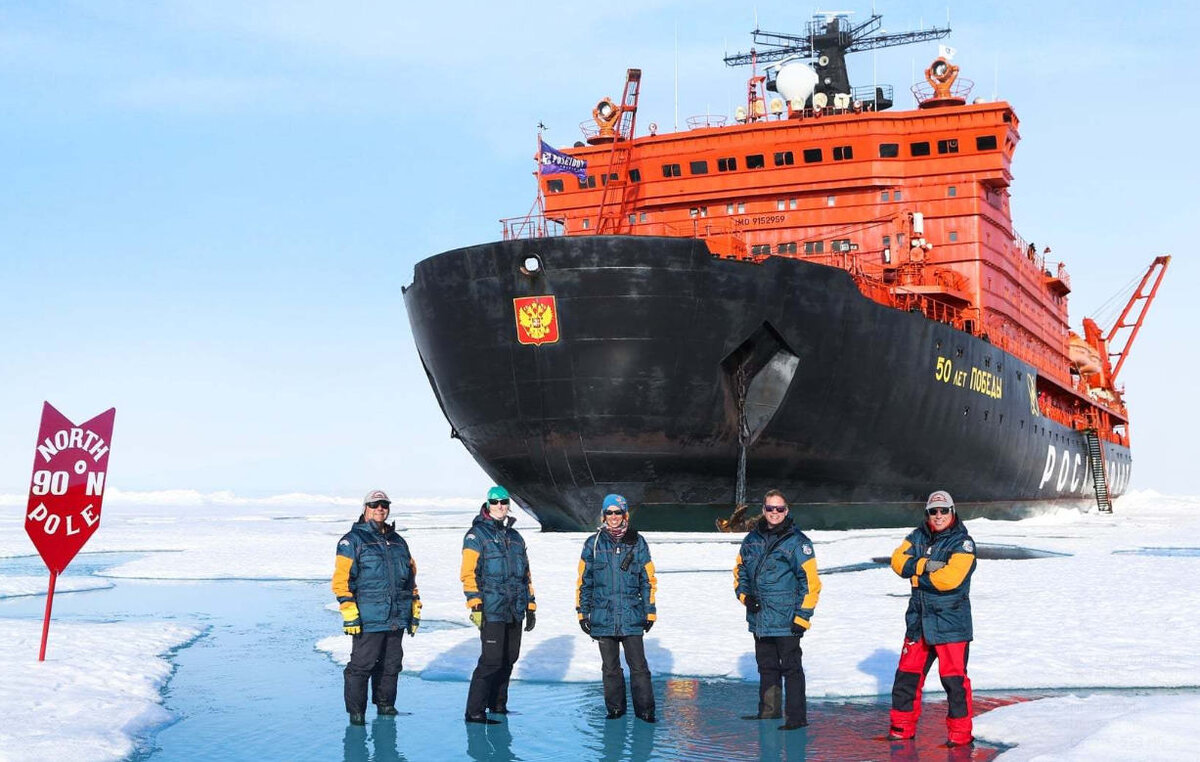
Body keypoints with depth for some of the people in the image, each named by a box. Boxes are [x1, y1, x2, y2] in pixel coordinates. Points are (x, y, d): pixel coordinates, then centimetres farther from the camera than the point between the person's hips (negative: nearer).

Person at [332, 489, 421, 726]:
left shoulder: (397, 542, 19)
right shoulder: (352, 540, -1)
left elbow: (411, 576, 23)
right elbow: (341, 578, -8)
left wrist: (415, 608, 18)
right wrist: (349, 611, -15)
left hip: (397, 618, 6)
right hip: (368, 617, -6)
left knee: (391, 664, 12)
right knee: (361, 665, -5)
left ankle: (385, 704, 26)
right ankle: (356, 711, 5)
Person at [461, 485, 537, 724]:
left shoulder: (515, 538, 19)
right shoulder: (477, 535, -2)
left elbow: (526, 575, 24)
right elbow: (469, 573, -9)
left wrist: (530, 606, 19)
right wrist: (475, 605, -17)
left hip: (514, 612, 7)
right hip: (491, 610, -7)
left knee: (508, 660, 11)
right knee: (491, 660, -12)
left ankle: (497, 704, 25)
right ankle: (475, 711, -7)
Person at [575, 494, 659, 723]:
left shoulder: (637, 543, 4)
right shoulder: (593, 544, 5)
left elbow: (648, 581, 8)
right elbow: (583, 581, 9)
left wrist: (650, 612, 6)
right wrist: (582, 612, 6)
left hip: (632, 616, -1)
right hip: (603, 616, 1)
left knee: (638, 665, -2)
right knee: (610, 667, 9)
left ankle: (645, 709, 6)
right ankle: (615, 708, 20)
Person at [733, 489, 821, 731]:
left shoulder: (797, 541, -8)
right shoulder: (752, 539, 9)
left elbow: (810, 581, -10)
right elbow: (740, 570, 22)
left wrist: (802, 616, -13)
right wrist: (744, 595, 5)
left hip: (786, 620, -6)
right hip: (759, 618, 6)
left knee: (790, 668, -3)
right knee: (766, 666, 17)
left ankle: (796, 716, 3)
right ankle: (769, 710, 30)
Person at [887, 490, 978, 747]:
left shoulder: (963, 543, -10)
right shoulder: (918, 536, 9)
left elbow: (950, 578, -22)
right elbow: (898, 560, -3)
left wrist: (917, 573, -11)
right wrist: (924, 565, -19)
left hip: (951, 622, -6)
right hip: (919, 620, 6)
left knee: (954, 678, -4)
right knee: (907, 673, 12)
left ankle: (960, 732, 7)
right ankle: (903, 726, 24)